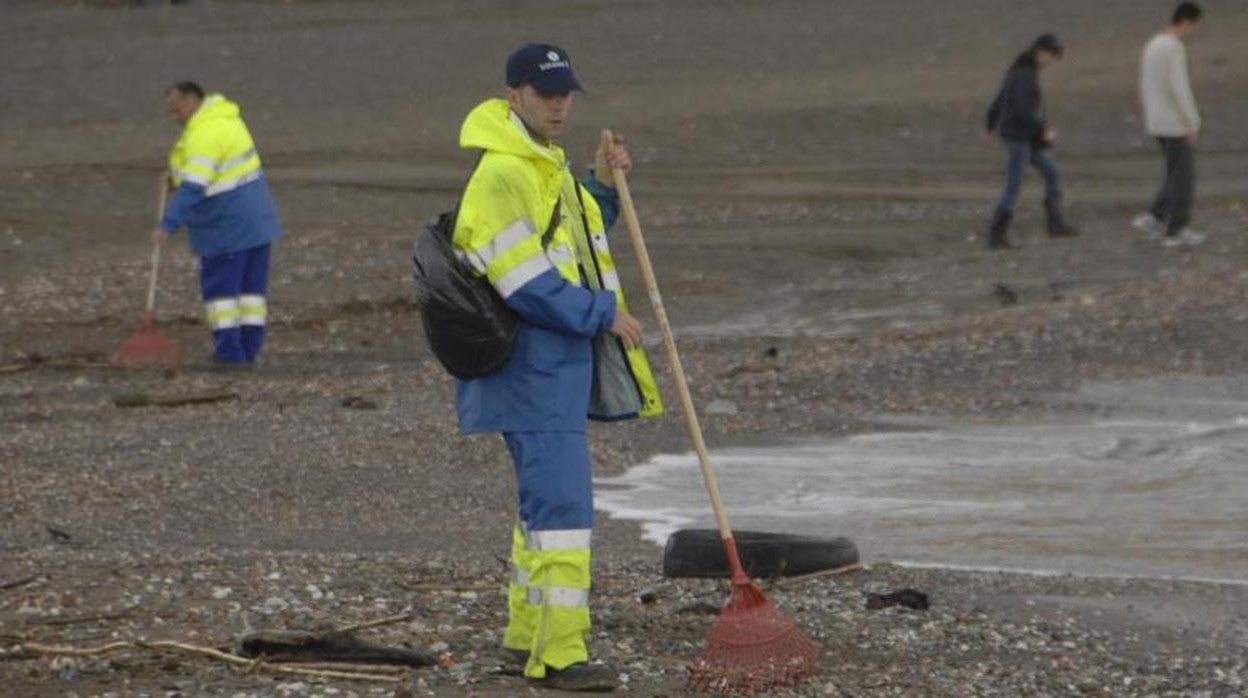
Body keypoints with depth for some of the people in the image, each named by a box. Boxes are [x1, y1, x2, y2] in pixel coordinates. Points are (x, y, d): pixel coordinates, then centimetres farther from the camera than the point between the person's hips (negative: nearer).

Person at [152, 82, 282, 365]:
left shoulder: (204, 134, -21)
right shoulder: (223, 115, 11)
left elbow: (193, 188, -29)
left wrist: (168, 224, -30)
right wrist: (178, 173, 13)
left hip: (226, 223, -9)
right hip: (255, 215, 9)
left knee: (220, 286, -1)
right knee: (252, 284, 8)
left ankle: (229, 350, -2)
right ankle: (249, 348, 11)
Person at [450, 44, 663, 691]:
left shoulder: (547, 165, 15)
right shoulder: (501, 175, -18)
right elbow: (528, 284, -23)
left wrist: (603, 186, 12)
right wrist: (603, 315, -17)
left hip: (562, 364, 11)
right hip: (533, 371, -11)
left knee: (544, 499, 19)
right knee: (561, 506, -12)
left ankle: (529, 632, 31)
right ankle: (557, 655, -11)